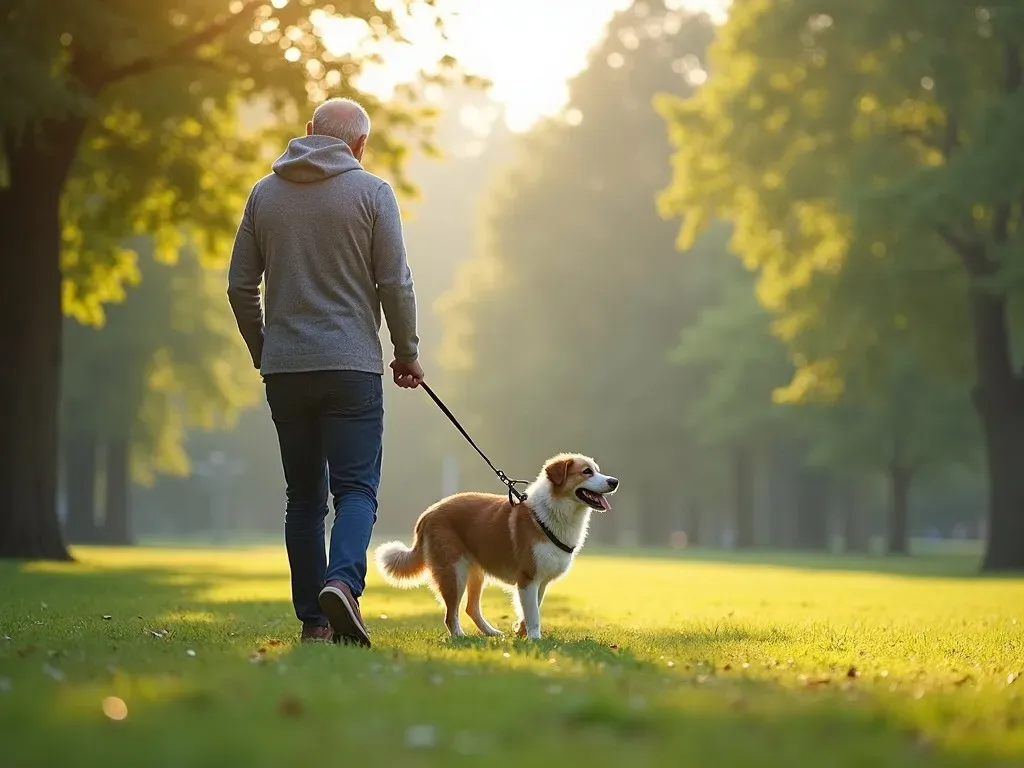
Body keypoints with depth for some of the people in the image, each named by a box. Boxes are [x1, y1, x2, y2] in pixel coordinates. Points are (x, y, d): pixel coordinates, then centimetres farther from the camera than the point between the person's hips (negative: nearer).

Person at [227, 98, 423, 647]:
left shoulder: (265, 193, 9)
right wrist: (407, 352, 8)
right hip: (352, 366, -3)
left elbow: (240, 285, 9)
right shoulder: (371, 193, -1)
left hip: (284, 369, 3)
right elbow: (395, 282, -4)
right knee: (356, 487, -3)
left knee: (303, 495, 10)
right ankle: (343, 582, -28)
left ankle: (313, 618, 8)